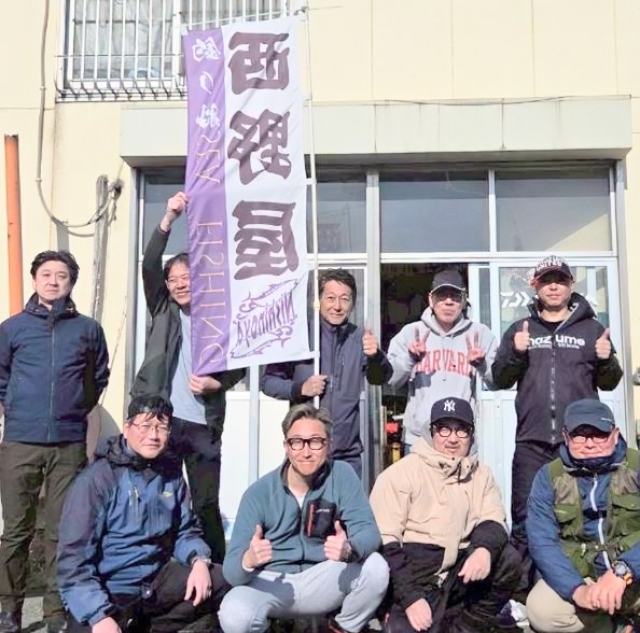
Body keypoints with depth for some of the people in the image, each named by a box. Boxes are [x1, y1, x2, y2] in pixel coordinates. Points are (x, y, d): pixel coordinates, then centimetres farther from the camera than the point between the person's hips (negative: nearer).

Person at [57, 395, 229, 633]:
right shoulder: (96, 480, -13)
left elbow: (185, 530, 12)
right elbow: (74, 558, -15)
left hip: (156, 581, 5)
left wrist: (199, 560, -11)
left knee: (224, 581, -11)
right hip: (107, 592, -5)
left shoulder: (171, 472, 3)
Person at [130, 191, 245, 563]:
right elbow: (149, 265, -6)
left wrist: (215, 383, -13)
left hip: (203, 425, -1)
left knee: (207, 504, 5)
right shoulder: (163, 311, 7)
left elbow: (238, 366, 8)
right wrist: (169, 218, -17)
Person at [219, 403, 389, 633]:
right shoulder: (259, 493, -13)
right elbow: (231, 569, -17)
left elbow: (367, 530, -19)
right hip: (271, 583, -1)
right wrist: (248, 560, -42)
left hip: (323, 580, 2)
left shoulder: (342, 475, -9)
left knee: (375, 567, -25)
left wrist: (349, 549, -43)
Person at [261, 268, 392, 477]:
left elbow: (379, 378, -8)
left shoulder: (360, 338, 4)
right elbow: (267, 381, 2)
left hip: (347, 454, 2)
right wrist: (300, 388, -15)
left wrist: (376, 356, -29)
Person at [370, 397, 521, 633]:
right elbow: (384, 542, -10)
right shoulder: (400, 473, -5)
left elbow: (493, 522, -1)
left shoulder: (481, 475, 11)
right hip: (413, 569, -5)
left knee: (508, 559, -19)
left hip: (459, 571, 5)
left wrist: (485, 549, -26)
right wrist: (411, 597, -19)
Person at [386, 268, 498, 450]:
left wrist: (482, 364, -21)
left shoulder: (480, 333, 4)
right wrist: (409, 358, -18)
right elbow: (390, 381, -1)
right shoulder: (411, 332, 4)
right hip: (418, 439, 0)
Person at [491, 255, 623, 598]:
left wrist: (606, 360, -11)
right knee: (525, 518, 1)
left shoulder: (591, 328, 10)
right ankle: (519, 591, 10)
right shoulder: (520, 329, 11)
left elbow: (609, 383, 10)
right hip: (532, 442, 0)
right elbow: (500, 380, 7)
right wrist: (516, 353, -11)